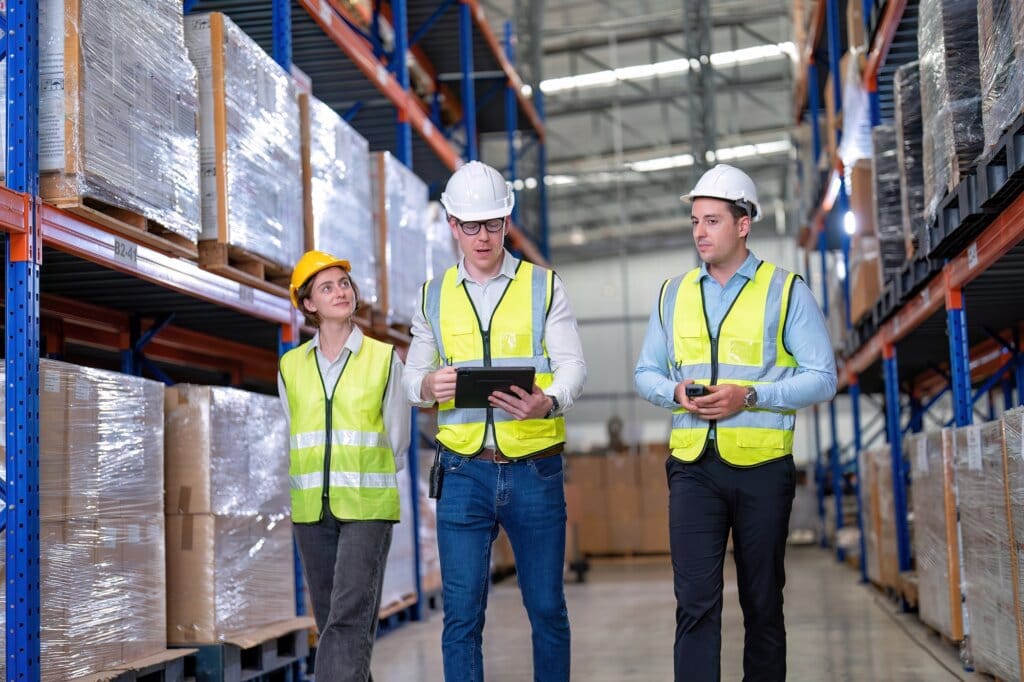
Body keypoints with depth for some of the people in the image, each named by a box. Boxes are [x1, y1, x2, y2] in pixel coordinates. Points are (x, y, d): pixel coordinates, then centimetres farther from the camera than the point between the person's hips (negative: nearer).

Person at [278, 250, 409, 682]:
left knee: (349, 615, -13)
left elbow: (397, 441, 6)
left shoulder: (384, 359, 0)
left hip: (366, 505, -3)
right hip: (311, 508, 4)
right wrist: (314, 485, 13)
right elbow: (296, 440, 16)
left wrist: (362, 482, 8)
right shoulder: (291, 366, 8)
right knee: (329, 618, 9)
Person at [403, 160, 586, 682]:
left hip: (534, 469, -1)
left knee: (546, 607, 6)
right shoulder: (434, 296, 12)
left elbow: (572, 365, -2)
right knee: (462, 613, 1)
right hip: (463, 472, 1)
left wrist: (547, 402, -24)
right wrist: (428, 386, -14)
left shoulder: (544, 287, 6)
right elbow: (411, 375, 11)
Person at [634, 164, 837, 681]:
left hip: (761, 466, -2)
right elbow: (645, 373, 15)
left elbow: (822, 378, -3)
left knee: (762, 601, 9)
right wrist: (675, 392, -7)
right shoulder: (674, 293, 12)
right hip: (693, 465, 2)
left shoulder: (786, 290, 1)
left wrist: (750, 396, -16)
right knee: (695, 600, -5)